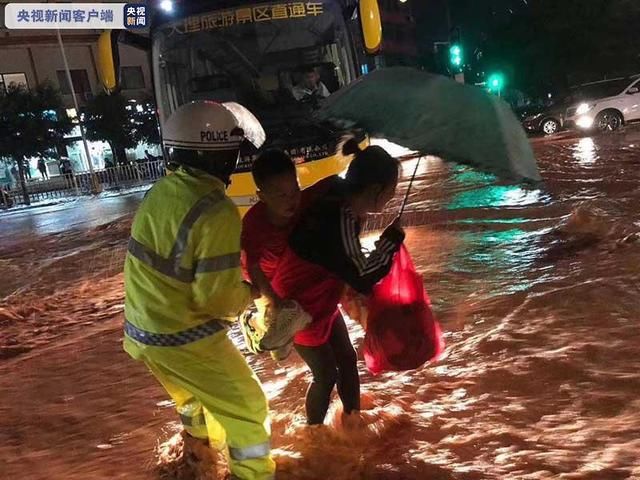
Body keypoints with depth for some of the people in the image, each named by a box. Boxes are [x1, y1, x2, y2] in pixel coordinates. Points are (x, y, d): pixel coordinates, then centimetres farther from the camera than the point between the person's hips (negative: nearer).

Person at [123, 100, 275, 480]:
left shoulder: (162, 190, -3)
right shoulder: (217, 213, -27)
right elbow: (216, 298, -25)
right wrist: (249, 292, -3)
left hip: (143, 328, 9)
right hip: (184, 338, -9)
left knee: (192, 389, 35)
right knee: (248, 407, 10)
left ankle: (199, 439, 61)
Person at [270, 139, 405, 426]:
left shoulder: (342, 203, -10)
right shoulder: (339, 221, -37)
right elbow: (363, 279, -32)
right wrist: (391, 240, -21)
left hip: (322, 302, 8)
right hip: (300, 309, -8)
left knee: (347, 359, 18)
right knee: (326, 374, 8)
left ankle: (351, 417, 38)